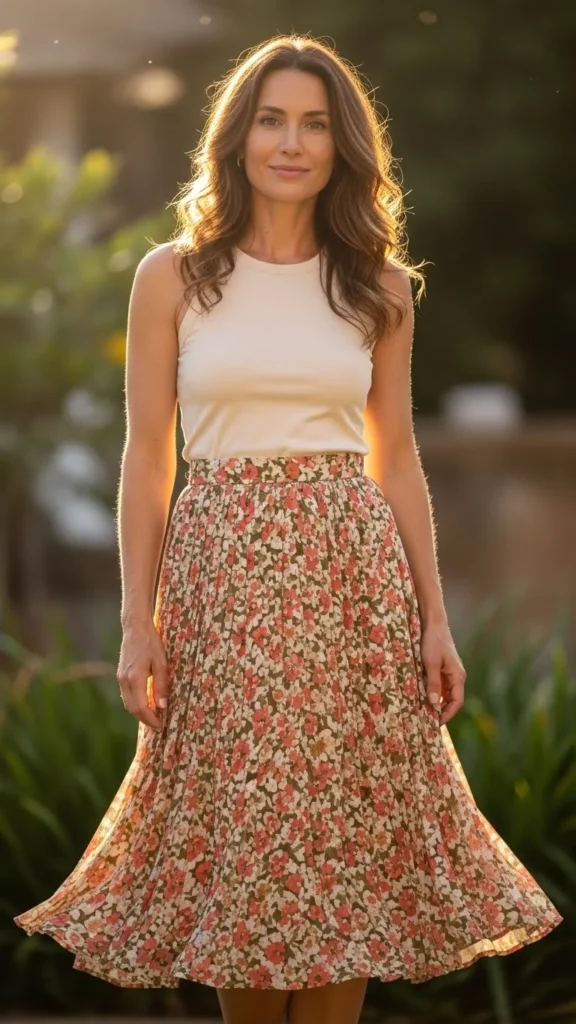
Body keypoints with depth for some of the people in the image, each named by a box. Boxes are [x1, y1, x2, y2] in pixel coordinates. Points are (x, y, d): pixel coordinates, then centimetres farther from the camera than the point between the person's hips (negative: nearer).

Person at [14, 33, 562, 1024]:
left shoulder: (378, 283, 7)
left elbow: (398, 459, 11)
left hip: (354, 570, 2)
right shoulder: (173, 275, 2)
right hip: (222, 572, -1)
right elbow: (146, 459, 2)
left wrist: (433, 616, 5)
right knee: (231, 832, 3)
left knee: (348, 838, 3)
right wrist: (138, 624, -3)